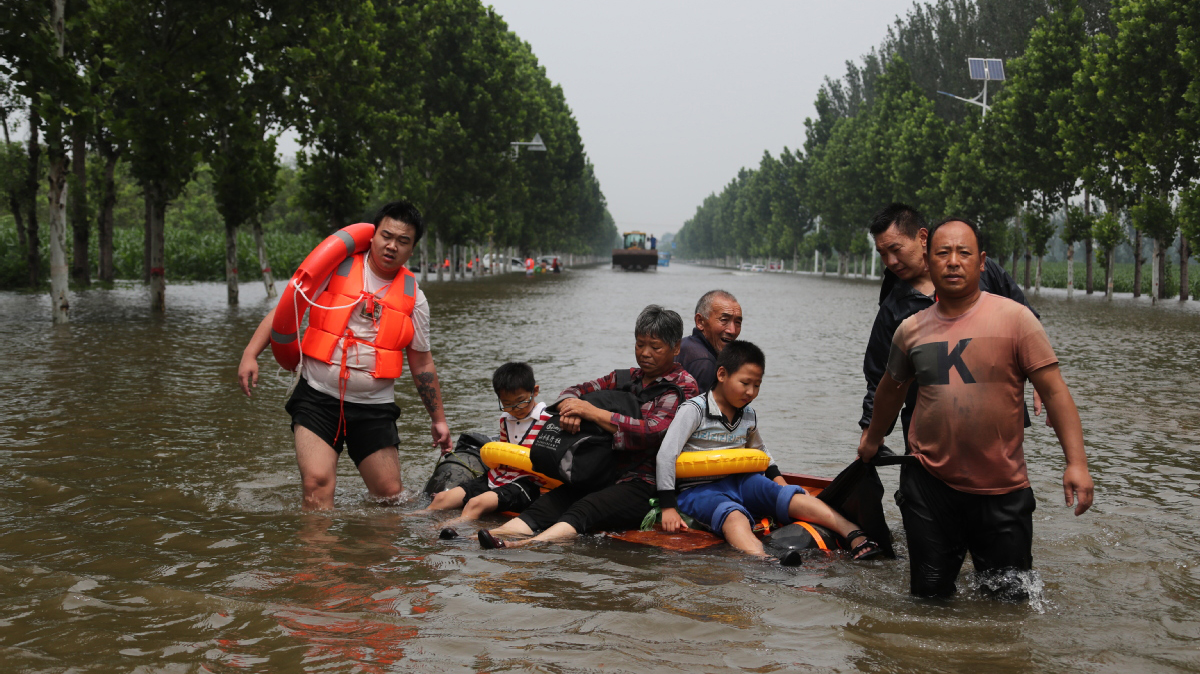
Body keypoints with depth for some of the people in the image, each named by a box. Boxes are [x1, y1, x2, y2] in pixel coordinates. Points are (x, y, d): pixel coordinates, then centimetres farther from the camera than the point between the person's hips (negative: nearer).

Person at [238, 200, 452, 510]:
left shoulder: (413, 297, 5)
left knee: (390, 496, 4)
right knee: (317, 485, -19)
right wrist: (251, 353, -11)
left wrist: (438, 419, 17)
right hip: (318, 396, -2)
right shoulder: (336, 267, -1)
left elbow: (422, 364, 14)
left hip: (374, 407, 2)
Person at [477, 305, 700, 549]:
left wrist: (592, 412, -15)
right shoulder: (626, 378, 22)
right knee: (549, 502, -20)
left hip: (647, 485, -7)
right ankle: (498, 535, -42)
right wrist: (569, 407, -9)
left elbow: (653, 431, -16)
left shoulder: (683, 387, 0)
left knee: (585, 509, -32)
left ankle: (526, 546, -55)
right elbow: (577, 391, 18)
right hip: (606, 478, 7)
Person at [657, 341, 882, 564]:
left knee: (792, 497, -20)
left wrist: (777, 478, 17)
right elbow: (666, 455, -13)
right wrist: (668, 507, -18)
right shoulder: (693, 410, -8)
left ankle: (854, 535, -35)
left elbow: (761, 453, 32)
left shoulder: (749, 416, 12)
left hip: (739, 482, 6)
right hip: (699, 490, -6)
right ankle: (765, 563, -69)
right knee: (733, 516, -38)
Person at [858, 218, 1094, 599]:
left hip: (1003, 490, -2)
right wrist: (873, 439, 36)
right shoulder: (912, 329, 4)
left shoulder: (1014, 318, -5)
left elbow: (1054, 392, -8)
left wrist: (1076, 462, -16)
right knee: (930, 597, 5)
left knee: (1009, 598, 5)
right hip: (929, 484, 2)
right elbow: (891, 390, 23)